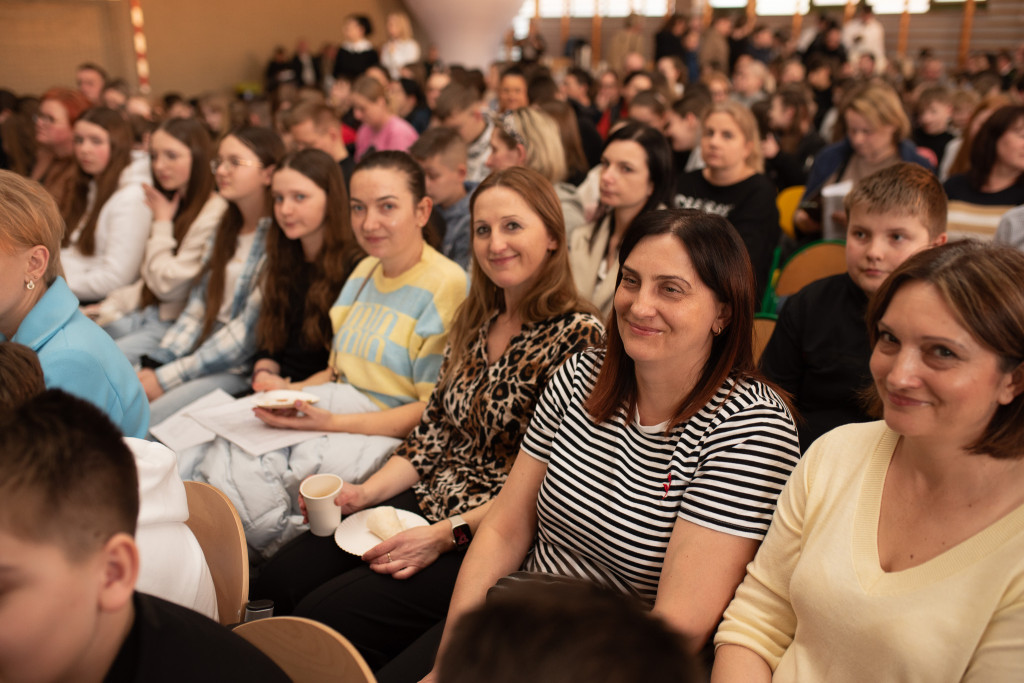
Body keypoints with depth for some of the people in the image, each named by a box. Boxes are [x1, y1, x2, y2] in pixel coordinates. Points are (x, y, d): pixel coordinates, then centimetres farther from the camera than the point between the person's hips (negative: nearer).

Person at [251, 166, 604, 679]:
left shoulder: (578, 336, -16)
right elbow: (435, 428, 11)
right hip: (427, 499, 7)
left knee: (325, 616, -15)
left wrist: (445, 535, -18)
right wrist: (367, 492, -3)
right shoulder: (475, 319, 9)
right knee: (276, 584, -5)